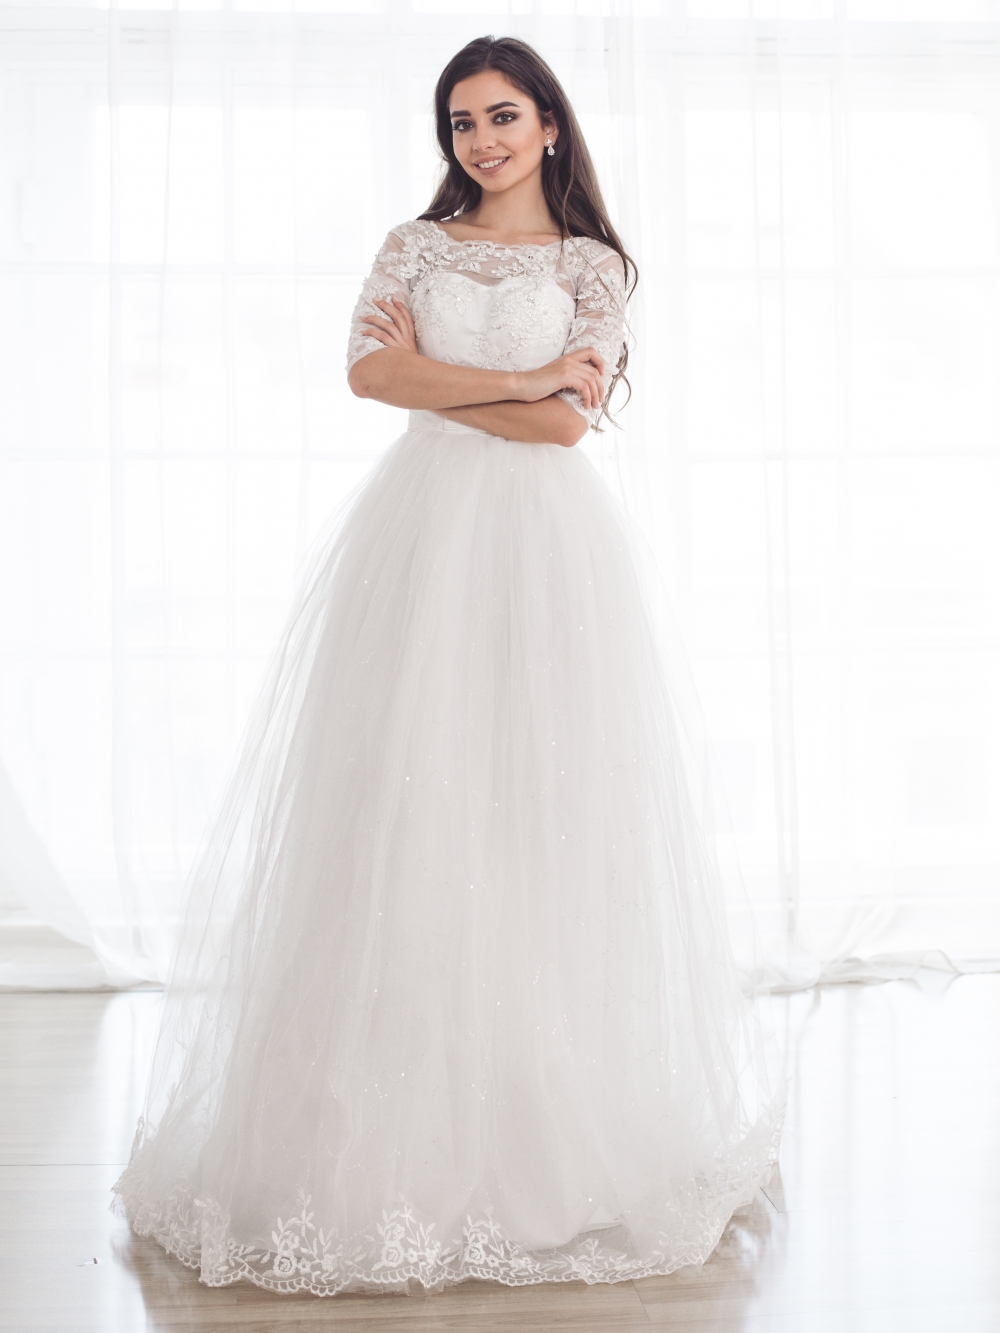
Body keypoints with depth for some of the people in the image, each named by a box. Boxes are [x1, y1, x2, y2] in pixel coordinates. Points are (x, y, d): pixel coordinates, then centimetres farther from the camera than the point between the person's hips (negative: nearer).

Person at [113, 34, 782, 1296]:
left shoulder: (592, 263, 10)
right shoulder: (413, 244, 14)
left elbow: (570, 421, -3)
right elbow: (367, 370, -4)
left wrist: (435, 374, -3)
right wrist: (527, 380, -6)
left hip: (541, 540, -1)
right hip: (420, 530, 1)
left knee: (541, 799, -3)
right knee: (404, 795, -4)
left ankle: (544, 1125, 10)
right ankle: (392, 1123, 5)